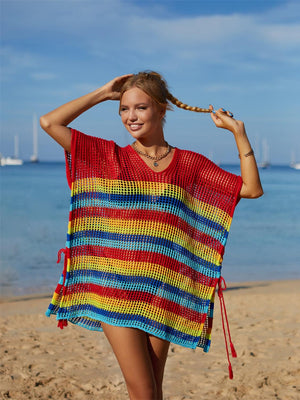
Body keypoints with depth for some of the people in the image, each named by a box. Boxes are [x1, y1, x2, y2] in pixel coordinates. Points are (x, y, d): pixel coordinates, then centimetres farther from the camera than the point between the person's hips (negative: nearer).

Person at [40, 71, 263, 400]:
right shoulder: (109, 157, 5)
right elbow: (49, 122, 0)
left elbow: (252, 188, 6)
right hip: (116, 289, -1)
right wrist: (103, 94, 3)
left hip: (163, 291, 2)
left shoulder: (189, 164, 6)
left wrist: (237, 131, 1)